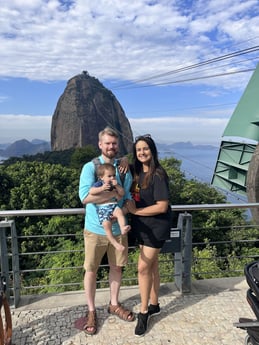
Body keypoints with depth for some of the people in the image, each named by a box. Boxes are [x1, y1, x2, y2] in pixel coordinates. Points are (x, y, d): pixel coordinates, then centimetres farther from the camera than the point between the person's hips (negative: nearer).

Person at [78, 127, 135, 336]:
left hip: (118, 228, 4)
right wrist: (114, 193, -20)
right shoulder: (90, 167, -11)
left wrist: (123, 209, -17)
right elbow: (85, 197, -23)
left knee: (117, 267, 17)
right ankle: (91, 311, 30)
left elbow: (129, 197, 4)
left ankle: (114, 304, 40)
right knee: (91, 270, 9)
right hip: (95, 229, -3)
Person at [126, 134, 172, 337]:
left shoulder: (158, 175, -20)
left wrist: (135, 211, -17)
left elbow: (162, 207, -22)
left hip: (156, 228, -7)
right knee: (152, 266, 17)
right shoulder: (137, 172, 2)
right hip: (142, 227, 7)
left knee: (143, 268, -3)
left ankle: (144, 312, 16)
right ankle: (154, 305, 33)